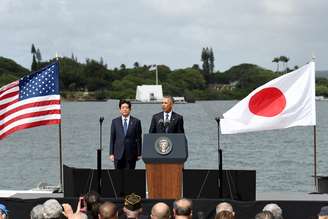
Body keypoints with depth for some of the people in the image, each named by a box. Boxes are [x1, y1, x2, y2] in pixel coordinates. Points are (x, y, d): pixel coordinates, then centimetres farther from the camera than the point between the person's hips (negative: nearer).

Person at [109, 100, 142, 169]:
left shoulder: (136, 122, 5)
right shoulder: (115, 121, 9)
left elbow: (138, 139, 4)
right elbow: (112, 139, 7)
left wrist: (139, 154, 0)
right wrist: (111, 153, 1)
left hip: (131, 154, -1)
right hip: (118, 154, 1)